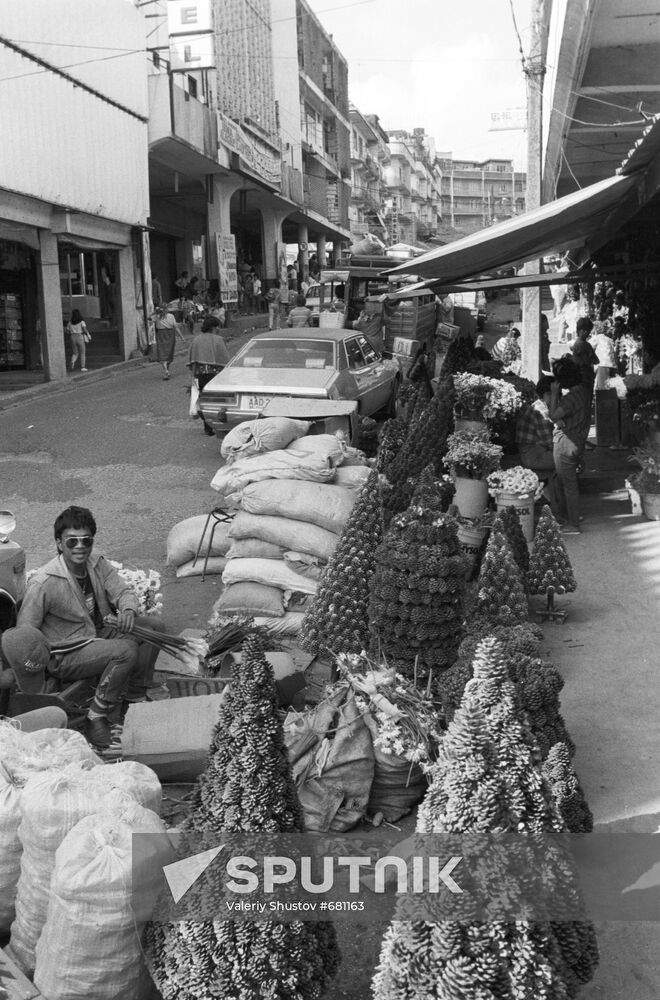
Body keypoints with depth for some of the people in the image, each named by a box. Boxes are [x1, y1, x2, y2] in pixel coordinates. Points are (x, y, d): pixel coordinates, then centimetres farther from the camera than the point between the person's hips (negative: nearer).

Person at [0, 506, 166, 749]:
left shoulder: (98, 565, -2)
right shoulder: (44, 583, -22)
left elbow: (123, 591, -7)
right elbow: (24, 629, -18)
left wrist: (129, 610, -30)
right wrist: (35, 650, -38)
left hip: (98, 635, 7)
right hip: (65, 654, -7)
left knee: (153, 626, -8)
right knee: (126, 650, -30)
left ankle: (135, 696, 6)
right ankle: (96, 719, -15)